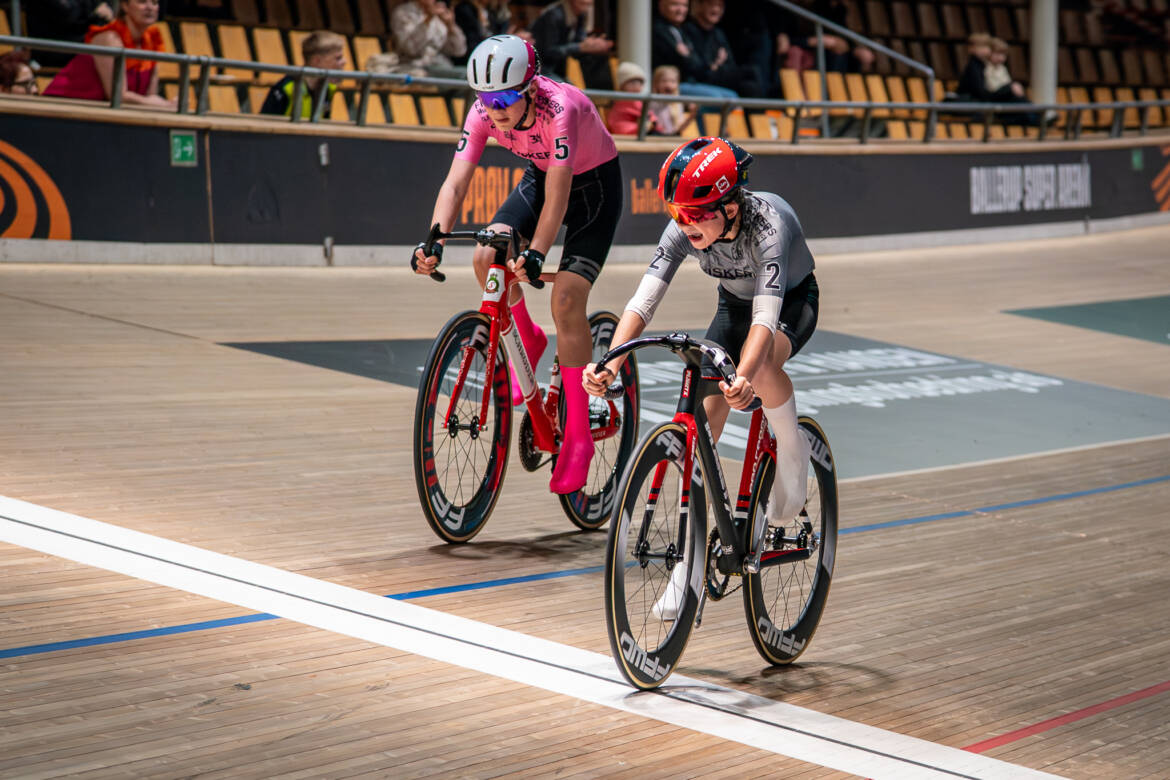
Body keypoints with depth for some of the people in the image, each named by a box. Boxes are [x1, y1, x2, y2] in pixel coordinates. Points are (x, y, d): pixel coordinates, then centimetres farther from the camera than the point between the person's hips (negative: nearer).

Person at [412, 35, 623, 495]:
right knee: (487, 258, -20)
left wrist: (536, 254, -56)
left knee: (566, 300, -18)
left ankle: (578, 435, -11)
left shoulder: (562, 109, -37)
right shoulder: (483, 113, -22)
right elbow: (455, 183, -27)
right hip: (540, 178, 5)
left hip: (595, 185, -5)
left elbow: (557, 197, -43)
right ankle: (528, 343, 11)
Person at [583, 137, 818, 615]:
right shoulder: (683, 230, -27)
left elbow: (766, 316, -50)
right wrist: (609, 365, -50)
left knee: (758, 364, -40)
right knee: (703, 422, -11)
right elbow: (644, 300, -33)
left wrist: (743, 378, -68)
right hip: (734, 305, 5)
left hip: (793, 303, -4)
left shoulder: (768, 225, -39)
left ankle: (792, 451, -8)